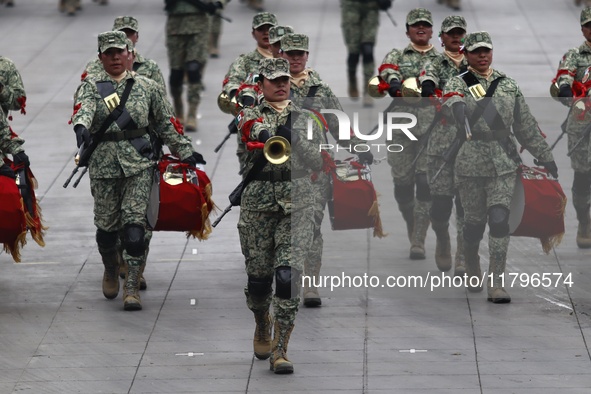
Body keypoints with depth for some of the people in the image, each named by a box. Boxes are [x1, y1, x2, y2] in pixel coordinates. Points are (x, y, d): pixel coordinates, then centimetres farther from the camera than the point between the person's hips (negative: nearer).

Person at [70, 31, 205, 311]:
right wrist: (81, 126, -41)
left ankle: (132, 287, -6)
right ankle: (111, 272, 34)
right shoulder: (92, 86, 3)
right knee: (106, 225, 6)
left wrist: (185, 152, 15)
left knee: (134, 224, -9)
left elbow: (166, 123, 16)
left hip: (138, 163, 0)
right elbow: (84, 108, -19)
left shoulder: (146, 87, 10)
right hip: (103, 164, 0)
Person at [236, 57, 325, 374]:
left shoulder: (304, 119, 11)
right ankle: (262, 329, 37)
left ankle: (280, 348, -10)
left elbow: (317, 162, 5)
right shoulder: (252, 117, 7)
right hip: (258, 205, 0)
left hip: (297, 205, 0)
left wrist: (296, 141, -12)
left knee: (288, 276, -12)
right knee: (258, 275, 8)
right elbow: (255, 136, -13)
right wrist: (279, 136, -32)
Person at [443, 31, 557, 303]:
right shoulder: (458, 83, -1)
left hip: (504, 162, 2)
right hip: (470, 161, -2)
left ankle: (496, 283, -10)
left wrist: (545, 156, 15)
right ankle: (472, 272, 33)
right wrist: (457, 108, -50)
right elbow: (452, 98, -26)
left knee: (499, 219, -10)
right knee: (474, 220, 7)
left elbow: (526, 124, 15)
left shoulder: (508, 85, 10)